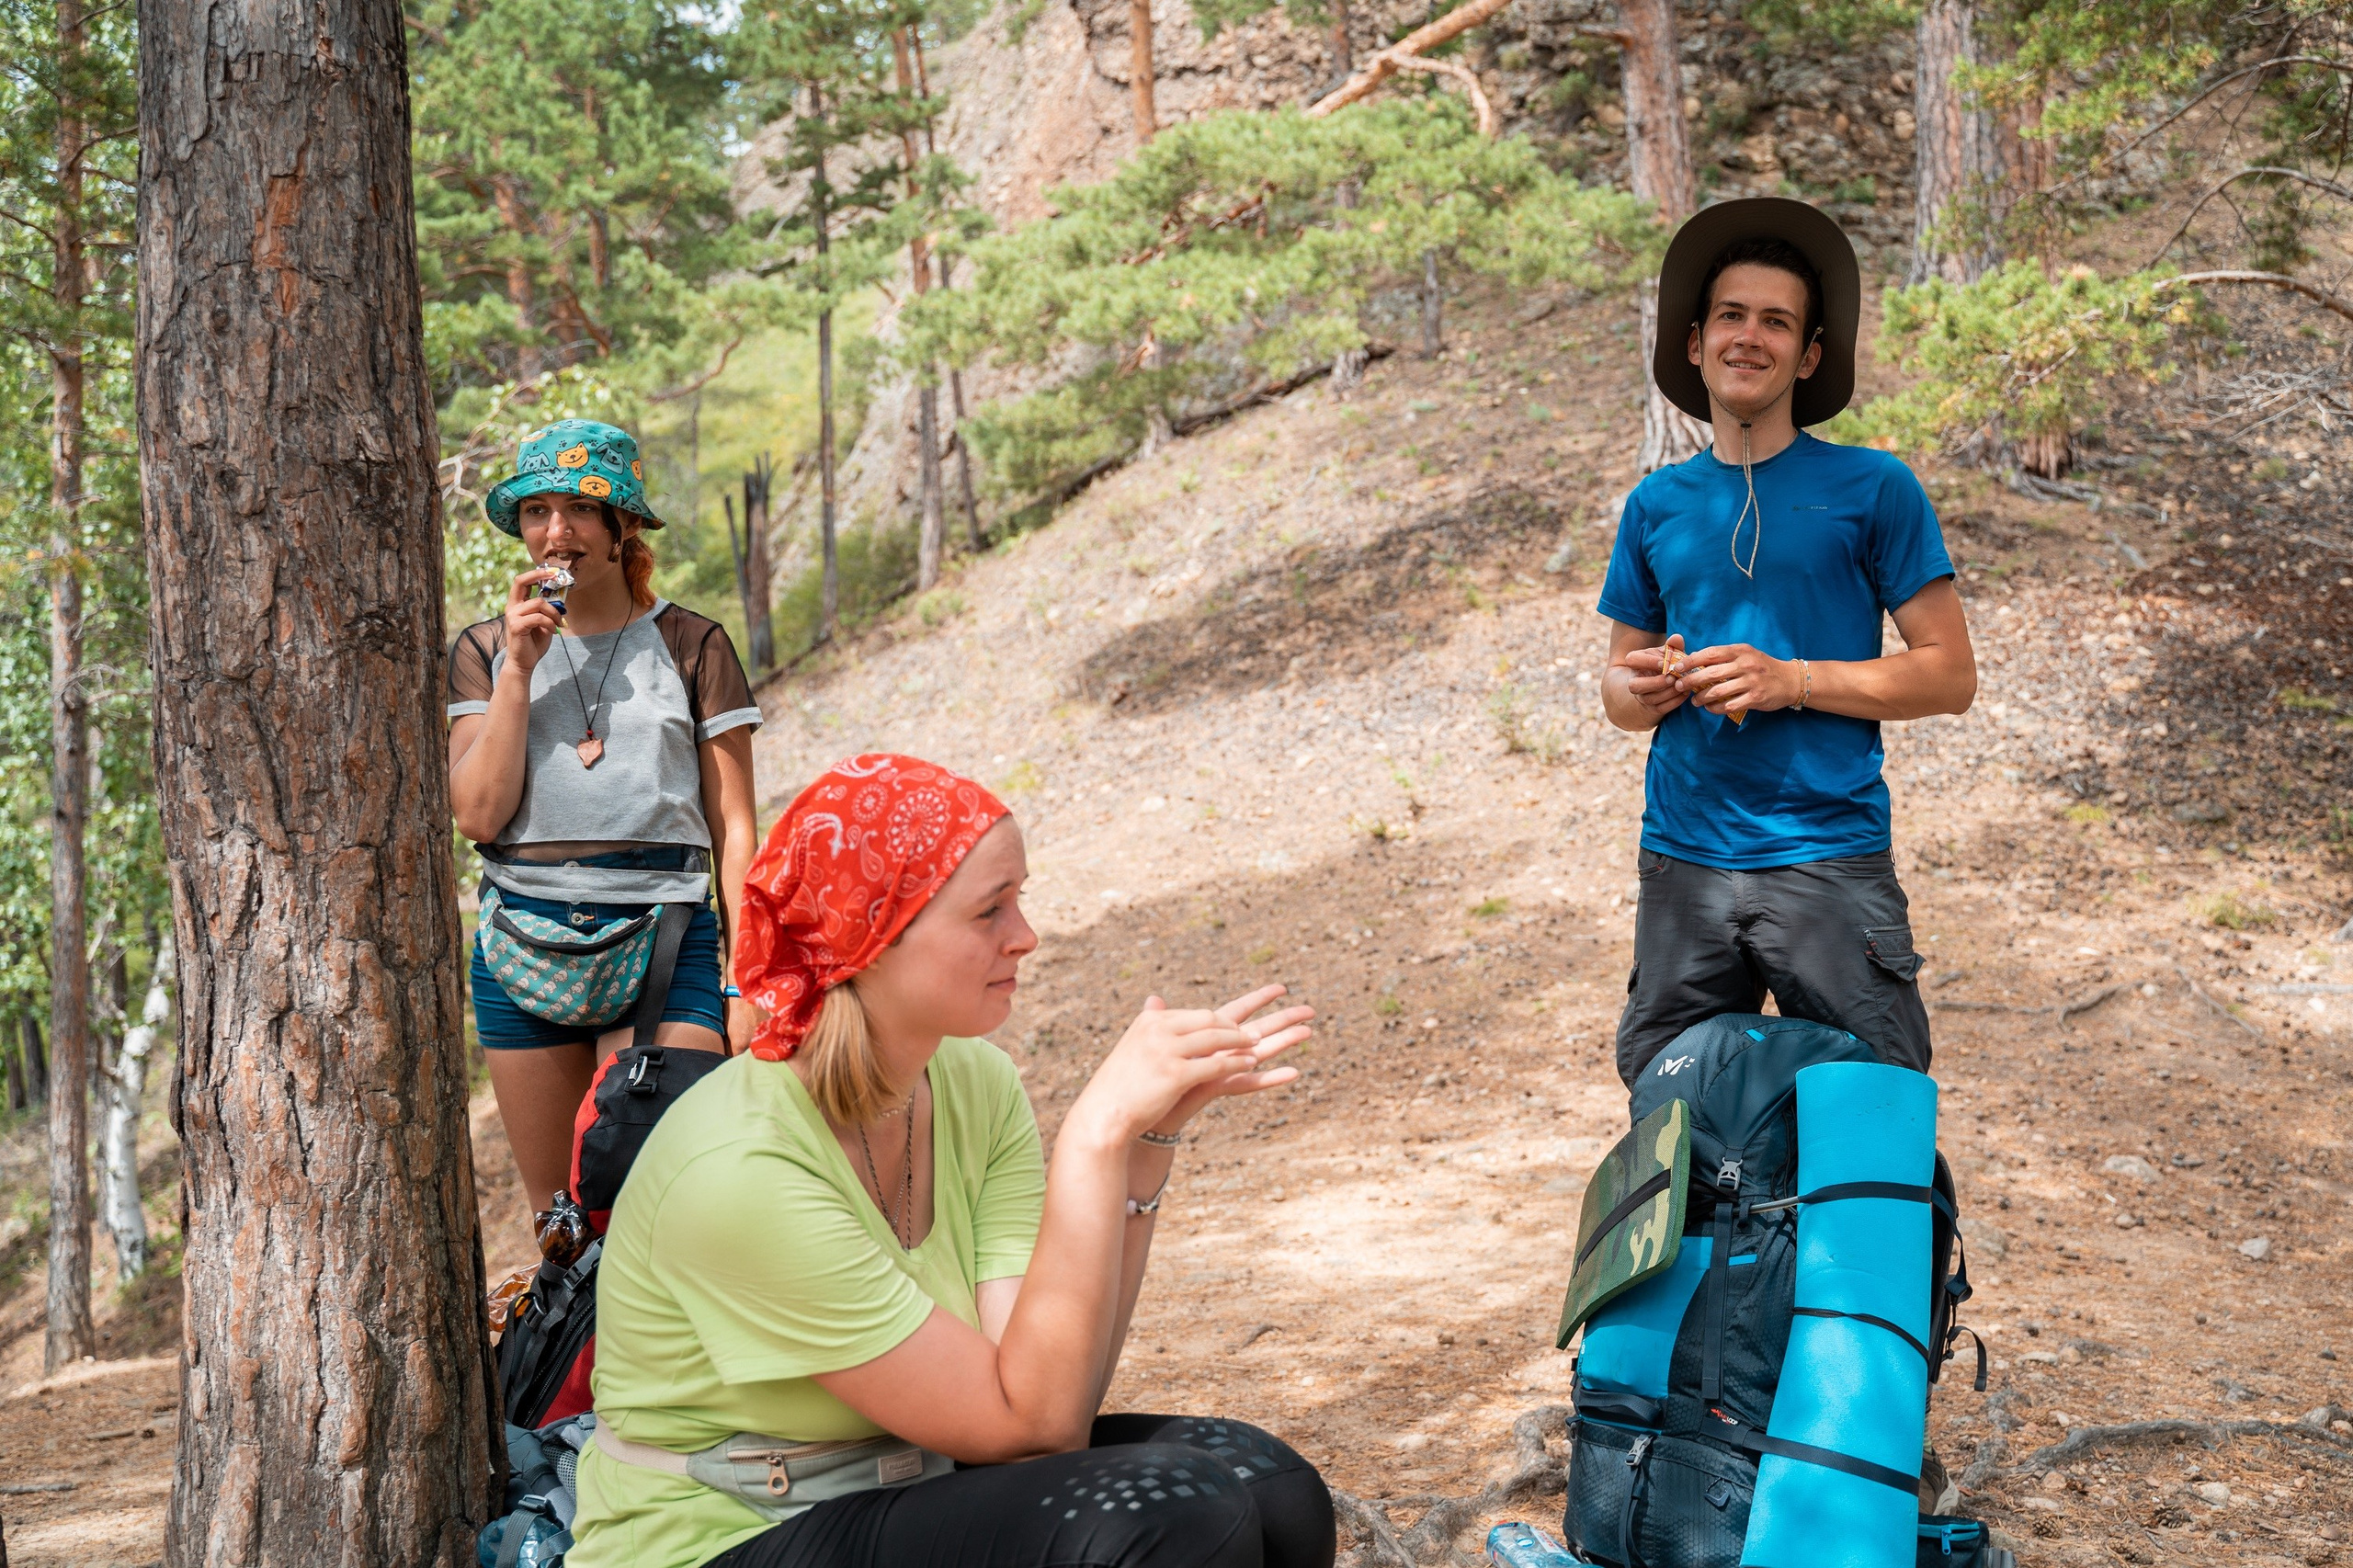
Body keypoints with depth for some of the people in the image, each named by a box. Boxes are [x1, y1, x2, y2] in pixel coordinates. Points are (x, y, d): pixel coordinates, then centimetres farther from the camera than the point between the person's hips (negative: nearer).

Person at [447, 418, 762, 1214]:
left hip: (665, 939, -2)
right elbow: (477, 814, -2)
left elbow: (734, 828, 4)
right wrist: (519, 671, -8)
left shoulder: (690, 646, 4)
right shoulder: (486, 651, 10)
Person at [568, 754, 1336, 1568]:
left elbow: (1055, 1383, -13)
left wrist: (1149, 1135, -18)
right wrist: (1098, 1137, -28)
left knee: (1271, 1491, -14)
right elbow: (1034, 1423, -23)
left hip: (905, 1492, 7)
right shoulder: (737, 1168, -26)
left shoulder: (978, 1086, -3)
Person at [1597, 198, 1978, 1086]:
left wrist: (1791, 680, -13)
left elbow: (1950, 676, -1)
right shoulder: (1656, 506, 12)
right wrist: (1638, 691, -6)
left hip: (1829, 857, -3)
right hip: (1683, 861, 3)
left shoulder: (1871, 489, 1)